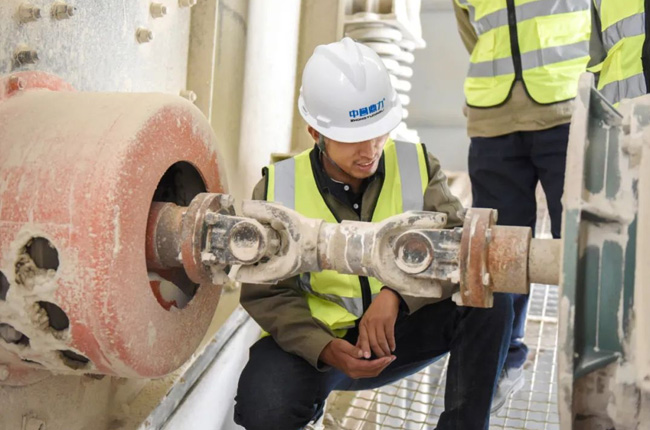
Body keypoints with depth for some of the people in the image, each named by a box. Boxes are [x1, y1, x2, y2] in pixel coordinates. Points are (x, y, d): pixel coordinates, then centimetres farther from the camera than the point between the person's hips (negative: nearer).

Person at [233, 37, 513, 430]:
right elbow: (267, 294, -9)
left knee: (489, 300, -23)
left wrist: (397, 294, -38)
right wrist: (326, 349, -26)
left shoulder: (417, 166, -8)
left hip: (402, 328, 2)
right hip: (317, 338, -1)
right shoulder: (276, 190, -11)